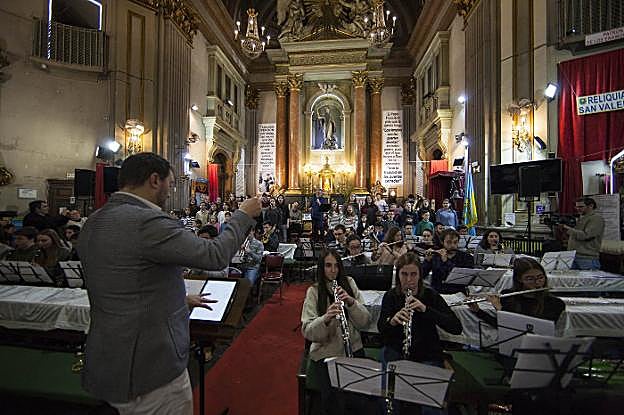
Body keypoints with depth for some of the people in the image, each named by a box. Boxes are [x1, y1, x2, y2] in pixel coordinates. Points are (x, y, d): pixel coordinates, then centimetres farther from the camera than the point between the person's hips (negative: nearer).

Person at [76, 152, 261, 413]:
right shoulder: (146, 222, -26)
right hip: (148, 370, -9)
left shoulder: (94, 222, 5)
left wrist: (180, 298, 17)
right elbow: (215, 255, -23)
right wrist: (244, 215, -8)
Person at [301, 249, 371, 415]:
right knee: (334, 396, -21)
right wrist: (326, 318, -30)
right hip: (325, 353, -2)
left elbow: (365, 322, -2)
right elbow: (308, 332, -12)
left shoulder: (349, 283, 2)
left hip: (354, 349, 2)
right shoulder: (313, 291, -5)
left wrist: (351, 302, -20)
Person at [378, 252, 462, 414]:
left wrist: (425, 309, -30)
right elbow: (381, 329, -10)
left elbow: (457, 328, -16)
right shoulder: (390, 296, -3)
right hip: (396, 352, 3)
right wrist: (392, 320, -33)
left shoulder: (431, 296, -6)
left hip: (428, 356, -2)